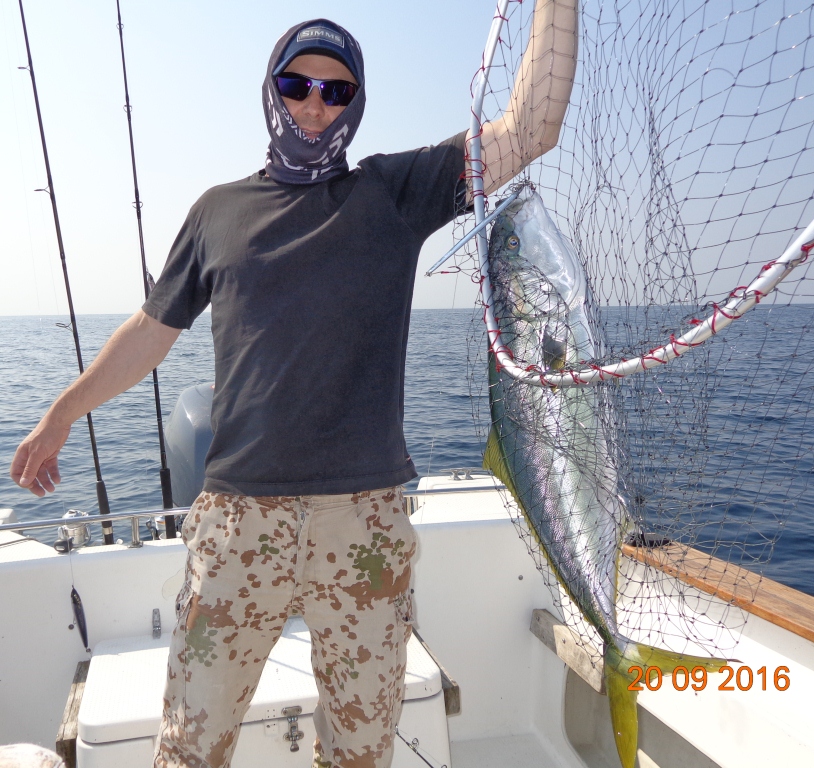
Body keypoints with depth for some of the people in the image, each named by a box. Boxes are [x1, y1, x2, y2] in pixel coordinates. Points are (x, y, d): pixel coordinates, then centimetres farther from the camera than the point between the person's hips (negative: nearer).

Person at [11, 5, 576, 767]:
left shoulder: (394, 191, 7)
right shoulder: (219, 210, 12)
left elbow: (528, 129, -2)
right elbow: (151, 329, 19)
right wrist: (61, 414, 24)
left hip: (365, 518, 0)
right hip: (236, 517, 1)